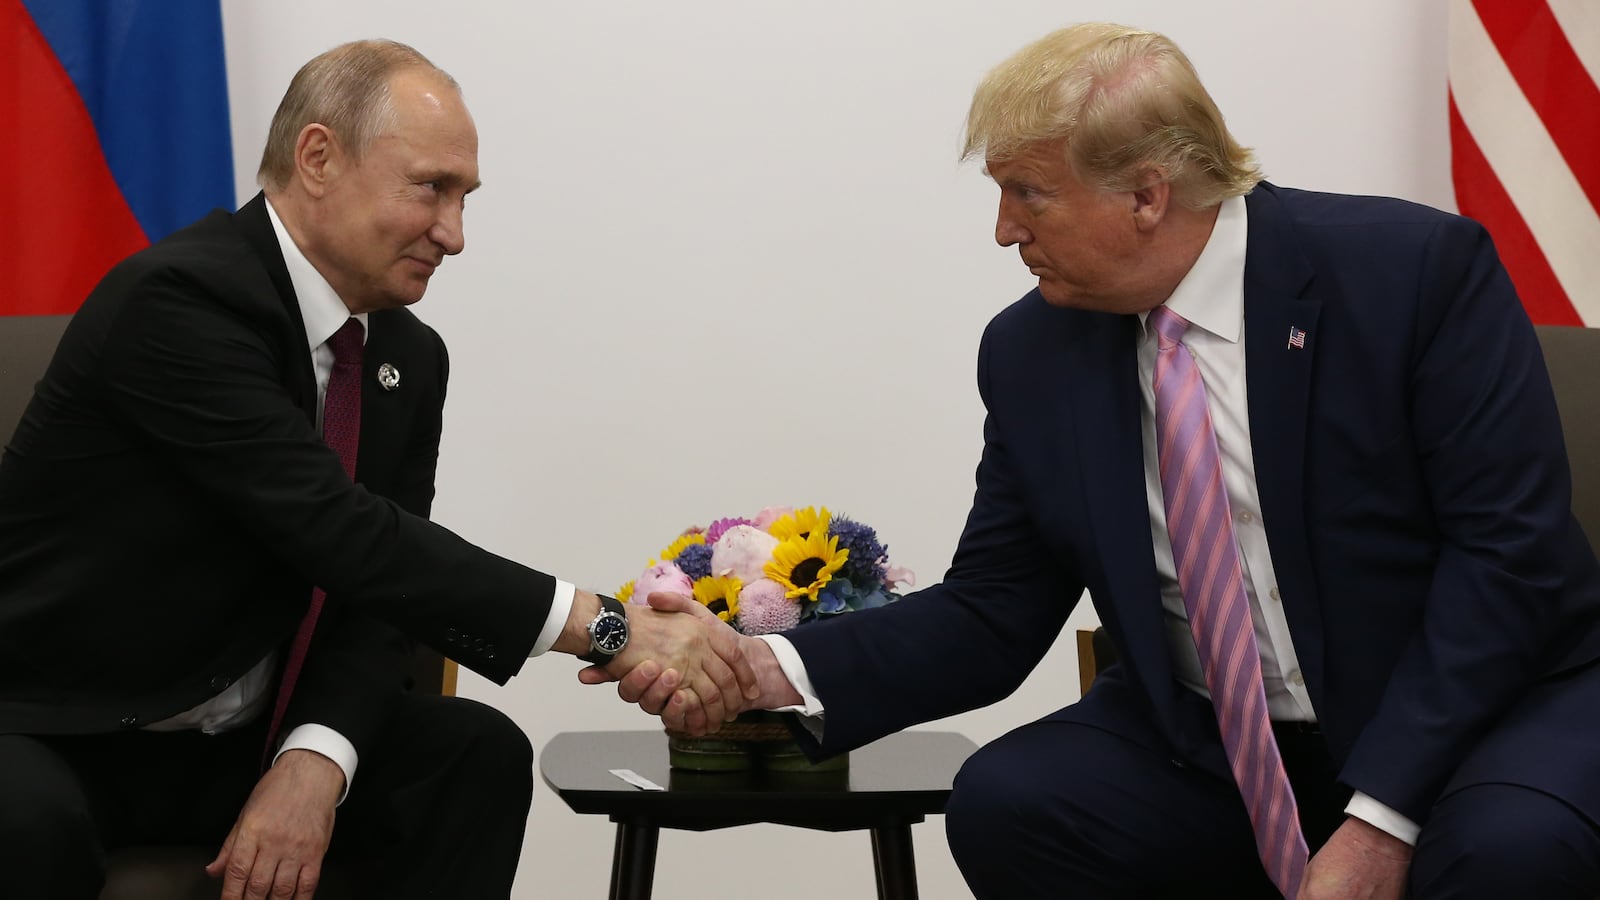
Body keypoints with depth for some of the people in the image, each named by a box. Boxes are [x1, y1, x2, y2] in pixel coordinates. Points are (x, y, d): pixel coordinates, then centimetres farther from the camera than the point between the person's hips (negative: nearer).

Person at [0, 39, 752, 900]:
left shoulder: (410, 358, 3)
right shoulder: (177, 298, -22)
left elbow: (377, 588, -1)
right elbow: (338, 532, -30)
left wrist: (317, 761, -21)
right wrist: (606, 628, -32)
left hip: (238, 740, 7)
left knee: (477, 754, -15)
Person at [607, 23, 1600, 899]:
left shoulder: (1417, 269, -14)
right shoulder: (1032, 353, -1)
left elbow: (1509, 548, -17)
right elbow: (990, 616, 3)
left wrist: (1380, 819, -25)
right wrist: (780, 671, -14)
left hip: (1489, 701, -4)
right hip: (1216, 748, 4)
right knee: (1002, 802, -21)